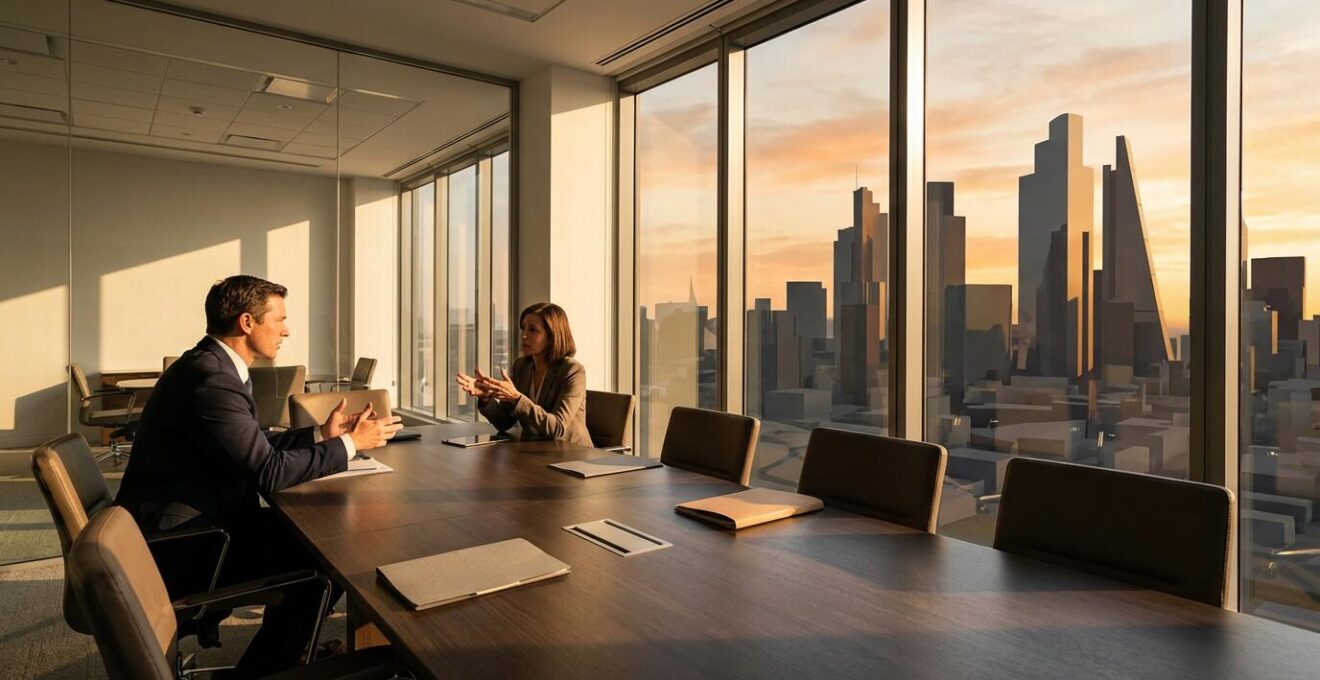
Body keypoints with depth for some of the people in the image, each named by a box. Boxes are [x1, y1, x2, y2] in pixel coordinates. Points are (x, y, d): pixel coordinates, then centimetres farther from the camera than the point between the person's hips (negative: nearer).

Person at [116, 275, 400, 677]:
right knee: (318, 559, -7)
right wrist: (349, 445, -17)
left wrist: (320, 434, 7)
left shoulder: (216, 365, 6)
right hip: (177, 541, -9)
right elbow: (268, 471, -27)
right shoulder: (211, 377, -26)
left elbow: (254, 445, 13)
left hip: (195, 519, 9)